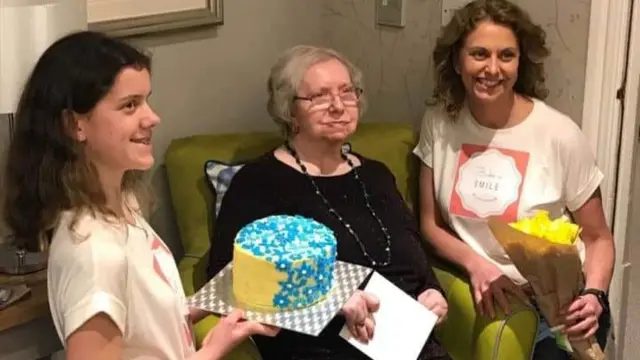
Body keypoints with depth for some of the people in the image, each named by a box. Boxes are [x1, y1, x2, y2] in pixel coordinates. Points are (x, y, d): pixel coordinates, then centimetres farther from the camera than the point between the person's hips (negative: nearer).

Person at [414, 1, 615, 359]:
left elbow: (598, 238, -3)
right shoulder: (439, 123, -4)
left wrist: (594, 296, -22)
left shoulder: (560, 135, -13)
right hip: (485, 295, 2)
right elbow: (430, 225, 2)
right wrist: (476, 264, -16)